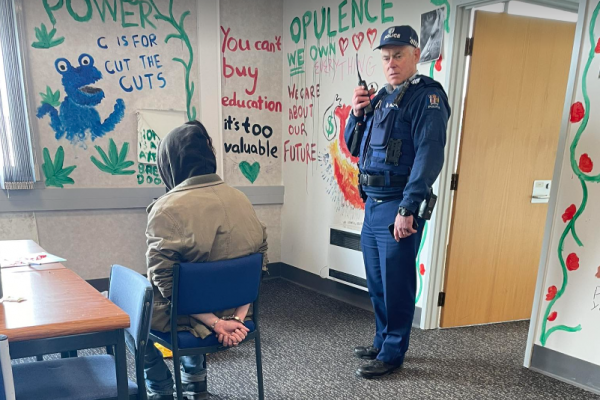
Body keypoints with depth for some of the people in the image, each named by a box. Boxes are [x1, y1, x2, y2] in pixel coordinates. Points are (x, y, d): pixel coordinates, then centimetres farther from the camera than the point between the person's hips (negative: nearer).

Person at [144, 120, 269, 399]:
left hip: (186, 313, -5)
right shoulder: (241, 199, -4)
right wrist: (238, 313, -7)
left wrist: (213, 322, -17)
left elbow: (165, 280, -22)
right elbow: (259, 258, -2)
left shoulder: (167, 208, -21)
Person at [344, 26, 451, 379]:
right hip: (372, 204, 8)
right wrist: (356, 112, 2)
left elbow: (429, 155, -18)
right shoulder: (382, 96, 18)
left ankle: (393, 353, 17)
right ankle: (382, 342, 33)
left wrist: (408, 209, -23)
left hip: (397, 206, -8)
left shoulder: (427, 95, -7)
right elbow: (353, 144, 20)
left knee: (396, 284, 1)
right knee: (377, 282, 17)